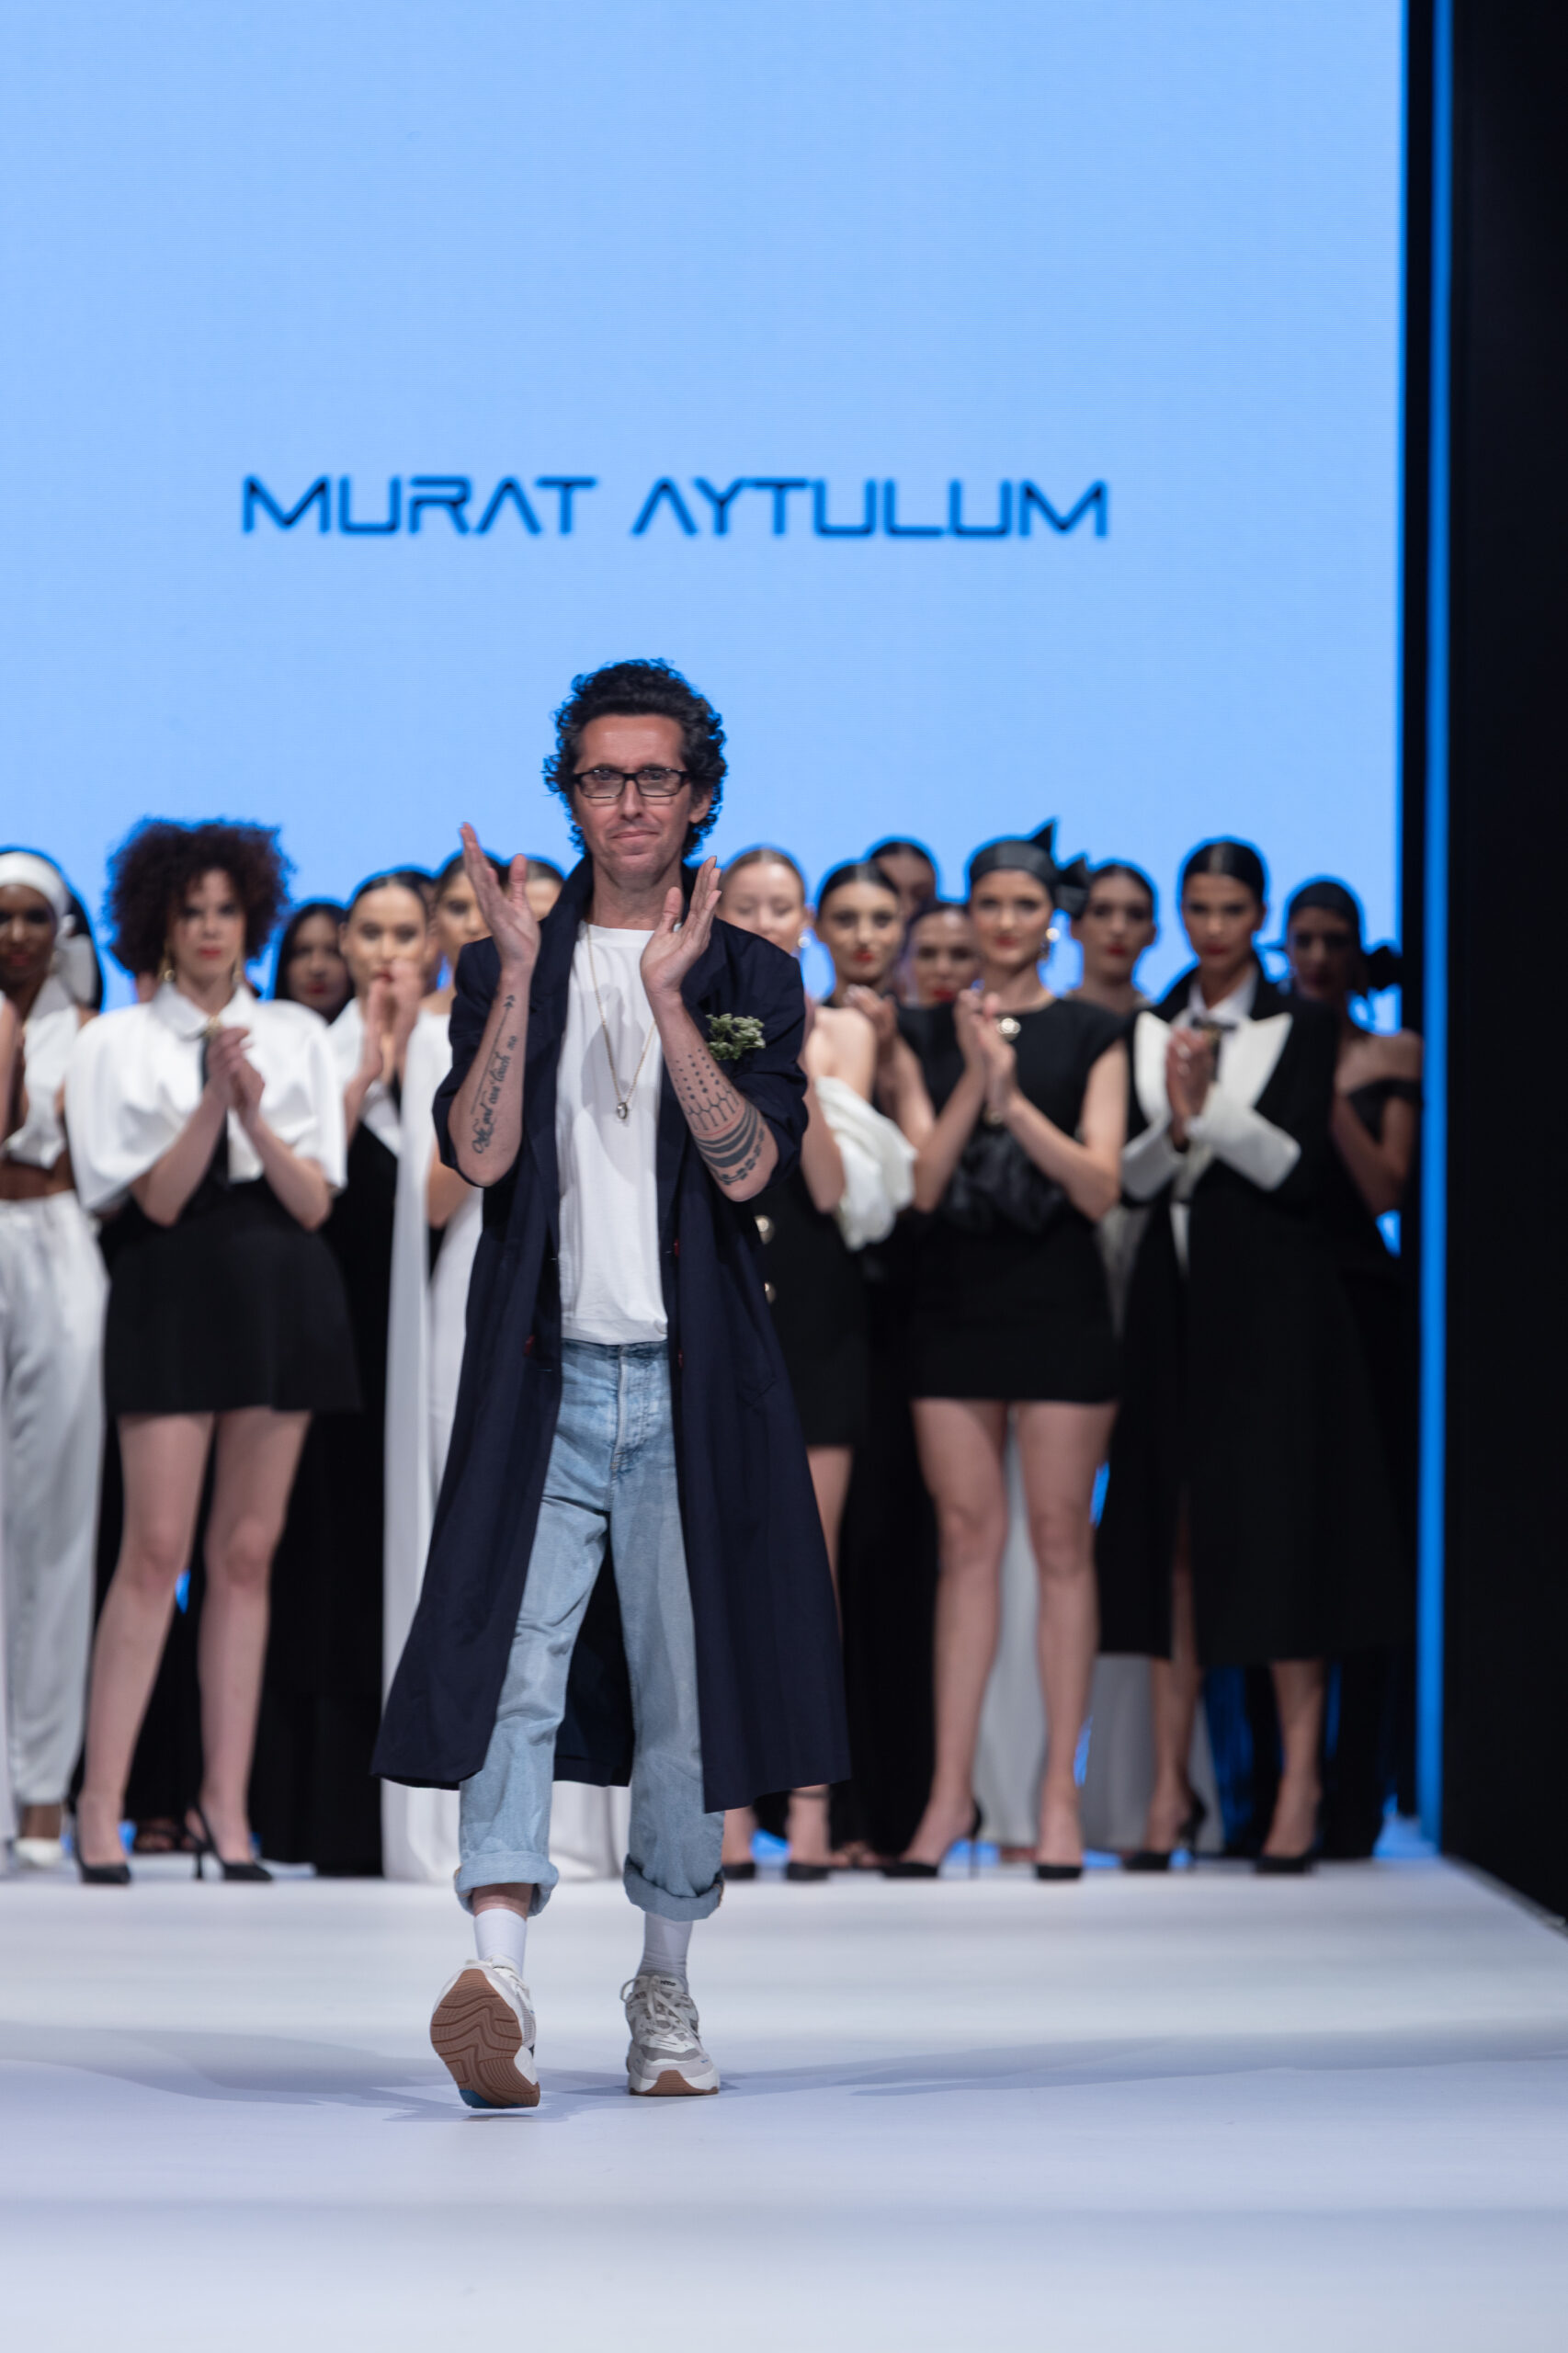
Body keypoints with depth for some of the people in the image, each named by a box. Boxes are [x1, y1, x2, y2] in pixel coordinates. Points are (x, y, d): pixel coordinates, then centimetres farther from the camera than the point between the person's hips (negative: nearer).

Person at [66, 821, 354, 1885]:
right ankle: (100, 1806, -4)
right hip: (174, 1288, -3)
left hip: (284, 1290, 3)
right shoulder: (119, 1043, 3)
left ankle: (225, 1806, 7)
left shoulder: (297, 1036, 9)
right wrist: (213, 1099, -18)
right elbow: (157, 1198, -5)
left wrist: (255, 1112, -13)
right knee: (157, 1549, -8)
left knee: (248, 1553, 3)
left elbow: (314, 1201, 3)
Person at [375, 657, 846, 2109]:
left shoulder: (751, 979, 9)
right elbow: (478, 1152, -6)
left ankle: (665, 1990, 18)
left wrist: (667, 996, -15)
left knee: (686, 1687, 5)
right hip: (546, 1374, 0)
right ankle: (499, 1984, -26)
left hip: (694, 1382, 1)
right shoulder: (505, 966, 9)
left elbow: (750, 1166, -7)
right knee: (516, 1665, -15)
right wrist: (521, 970, -13)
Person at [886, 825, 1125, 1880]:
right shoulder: (930, 1034, 9)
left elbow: (1100, 1186, -5)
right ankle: (952, 1791, 5)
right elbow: (921, 1183, -1)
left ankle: (1061, 1794, 3)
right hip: (957, 1304, 2)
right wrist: (976, 1082, -14)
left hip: (1059, 1306, -2)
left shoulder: (1091, 1035, 4)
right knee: (968, 1539, 2)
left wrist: (1015, 1100, -16)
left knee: (1062, 1539, -1)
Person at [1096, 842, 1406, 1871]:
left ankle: (1300, 1780, -5)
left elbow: (1304, 1170, -7)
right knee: (1173, 1533, 1)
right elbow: (1127, 1179, 7)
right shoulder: (1146, 1032, 12)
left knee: (1277, 1525, -8)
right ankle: (1171, 1782, 3)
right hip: (1175, 1295, 3)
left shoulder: (1303, 1027, 2)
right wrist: (1176, 1122, -11)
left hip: (1271, 1297, -3)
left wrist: (1213, 1107, -15)